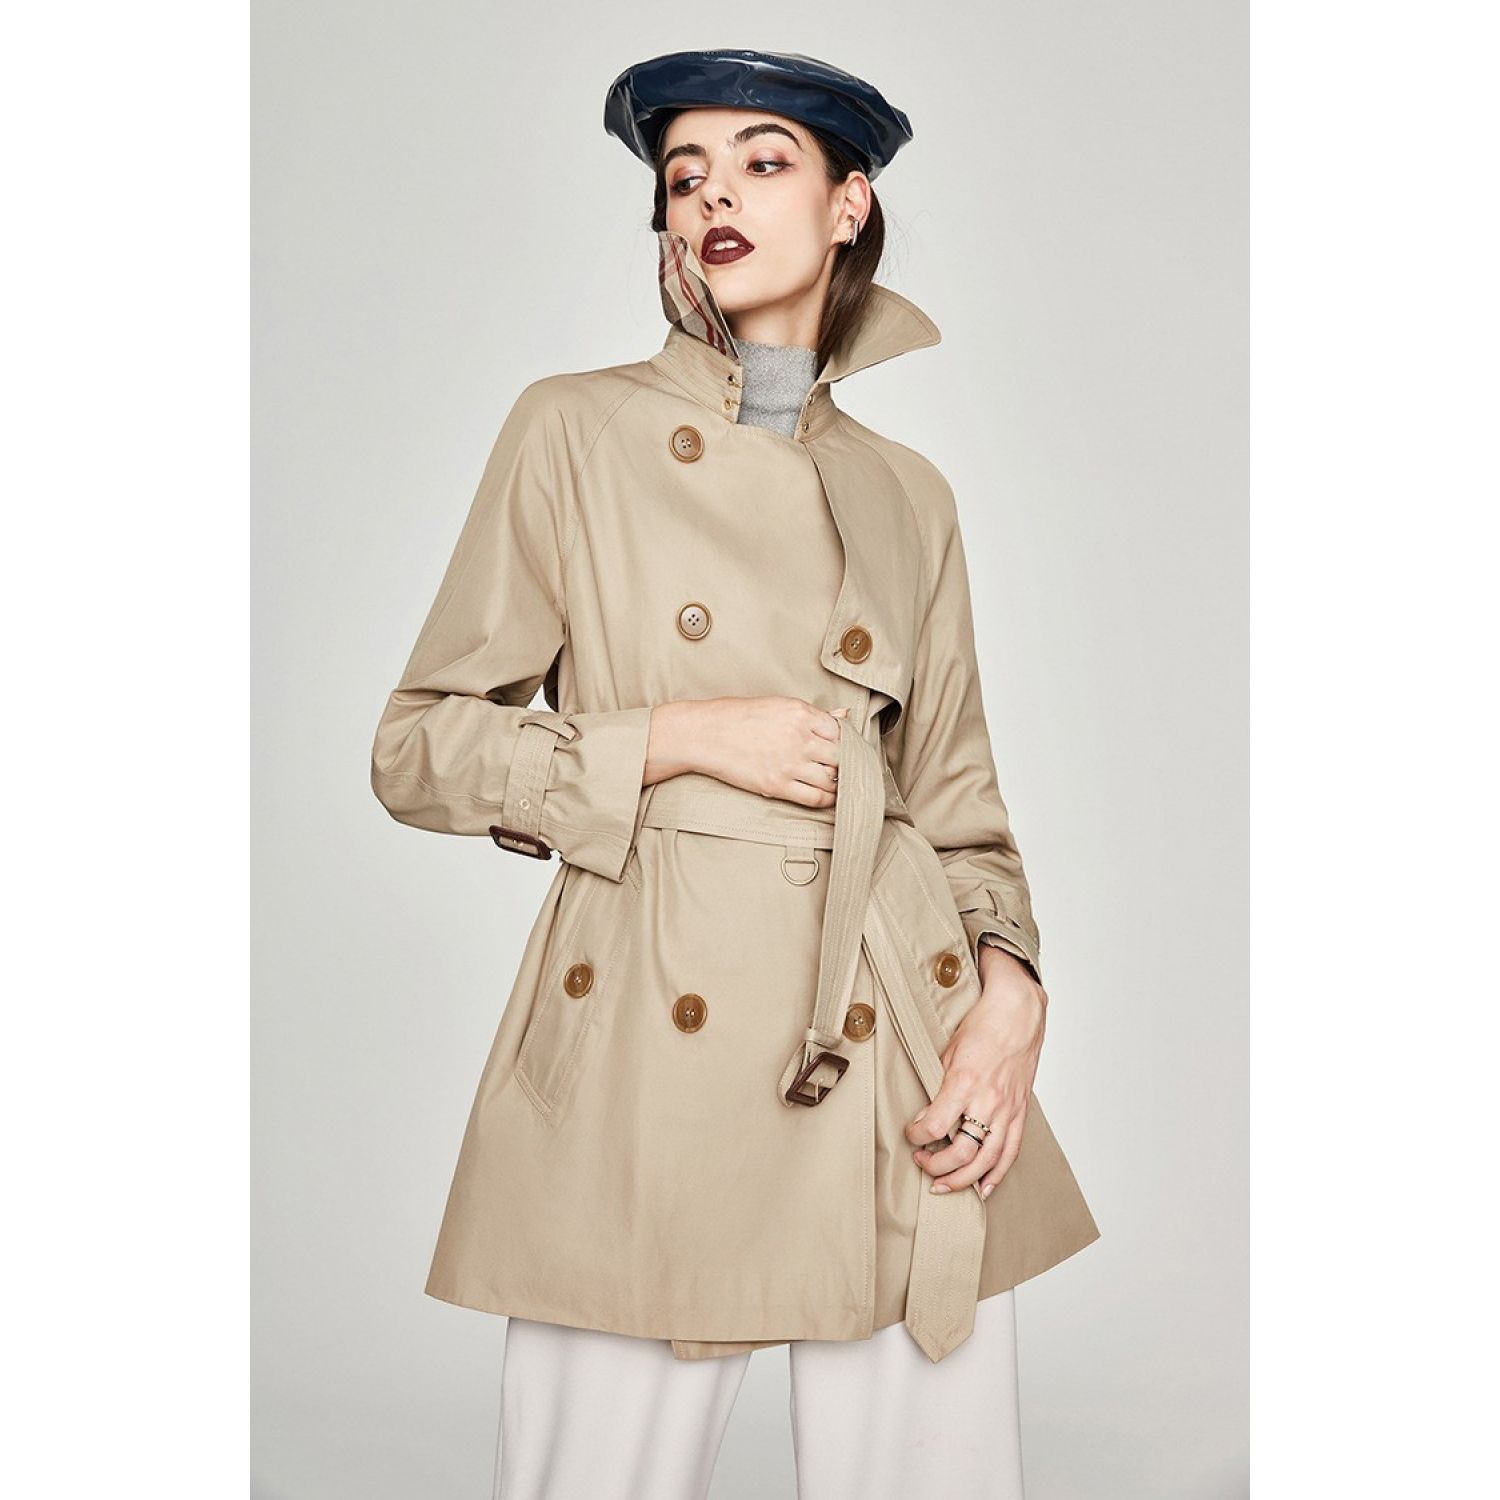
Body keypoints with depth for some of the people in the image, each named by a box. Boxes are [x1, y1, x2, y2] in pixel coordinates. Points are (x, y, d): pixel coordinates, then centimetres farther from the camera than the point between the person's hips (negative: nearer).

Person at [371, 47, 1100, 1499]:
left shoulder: (906, 491, 13)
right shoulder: (576, 428, 5)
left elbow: (956, 796, 15)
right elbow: (418, 747, 4)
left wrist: (1010, 989, -4)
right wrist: (679, 739, -8)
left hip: (897, 1046, 3)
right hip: (643, 1039, -2)